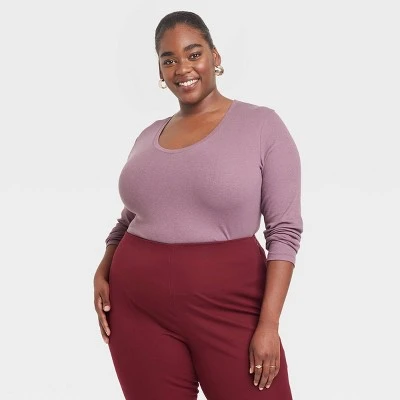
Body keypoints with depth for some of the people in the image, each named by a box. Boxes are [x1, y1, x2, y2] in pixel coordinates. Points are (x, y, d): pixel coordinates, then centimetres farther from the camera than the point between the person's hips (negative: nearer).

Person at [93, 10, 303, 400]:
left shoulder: (262, 124, -3)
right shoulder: (149, 136, 10)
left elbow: (285, 230, -7)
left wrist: (269, 323, -13)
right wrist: (102, 272, 3)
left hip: (228, 308, -4)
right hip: (139, 310, 4)